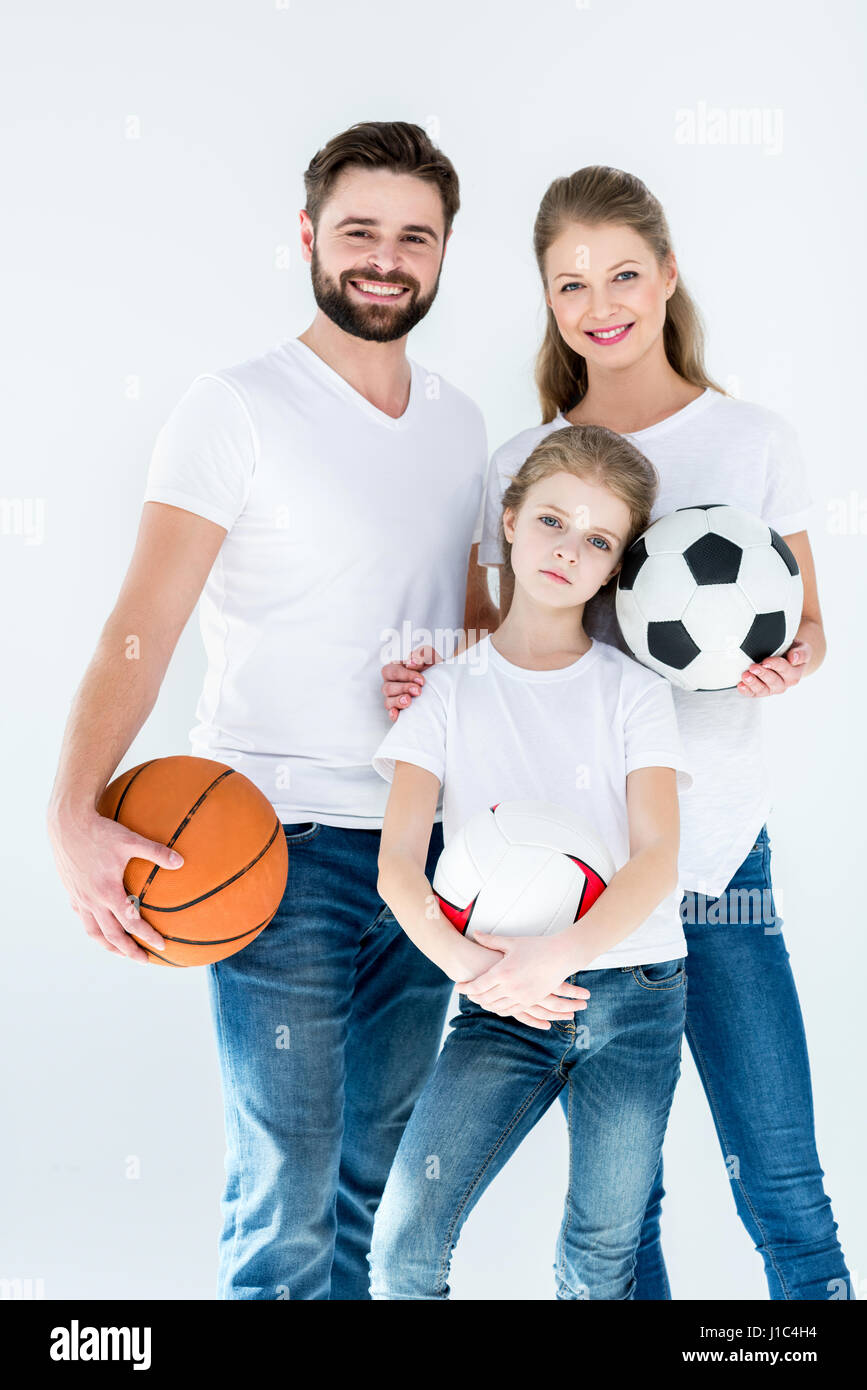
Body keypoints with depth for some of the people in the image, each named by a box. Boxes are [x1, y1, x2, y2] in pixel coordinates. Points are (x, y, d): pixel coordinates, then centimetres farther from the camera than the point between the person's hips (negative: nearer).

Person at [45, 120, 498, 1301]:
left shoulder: (459, 421, 11)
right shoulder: (236, 411, -8)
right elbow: (143, 623, -16)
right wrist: (74, 815, -28)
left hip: (426, 845, 6)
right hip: (278, 846, -5)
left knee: (380, 1179, 14)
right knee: (287, 1192, -2)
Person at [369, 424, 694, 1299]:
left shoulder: (634, 692, 5)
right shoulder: (450, 689, 5)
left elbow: (657, 862, -5)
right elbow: (397, 865, -3)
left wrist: (556, 957, -21)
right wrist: (468, 961, -20)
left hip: (634, 998, 0)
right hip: (503, 1006, 0)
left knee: (601, 1259, 7)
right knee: (402, 1246, -12)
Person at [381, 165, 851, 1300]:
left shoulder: (755, 439, 4)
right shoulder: (520, 464, 8)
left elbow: (805, 628, 9)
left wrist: (784, 662, -13)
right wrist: (433, 688, -7)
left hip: (715, 842, -1)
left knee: (780, 1186, -2)